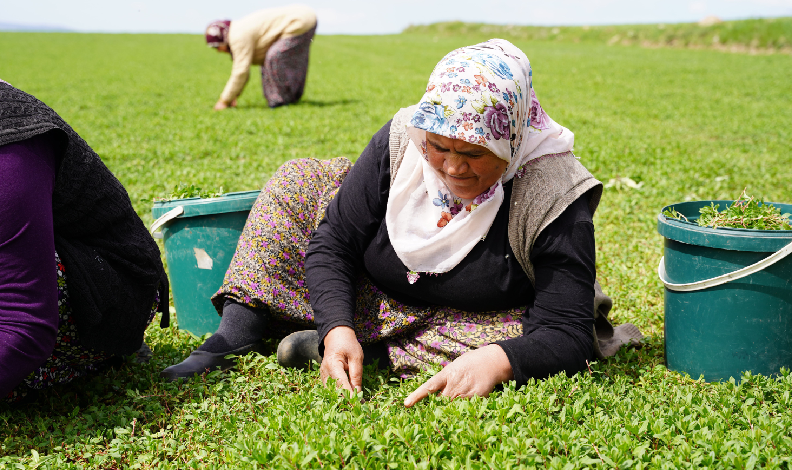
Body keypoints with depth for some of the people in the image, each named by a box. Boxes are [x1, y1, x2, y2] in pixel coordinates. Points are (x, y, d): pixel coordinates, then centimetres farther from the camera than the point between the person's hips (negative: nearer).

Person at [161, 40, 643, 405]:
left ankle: (374, 353, -20)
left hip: (473, 320, -3)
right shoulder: (401, 141, -18)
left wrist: (496, 361, -48)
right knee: (298, 182, -4)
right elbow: (332, 244, -13)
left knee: (519, 341, -38)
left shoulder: (552, 196, -28)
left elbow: (568, 335, -29)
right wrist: (337, 328, -30)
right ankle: (235, 339, -17)